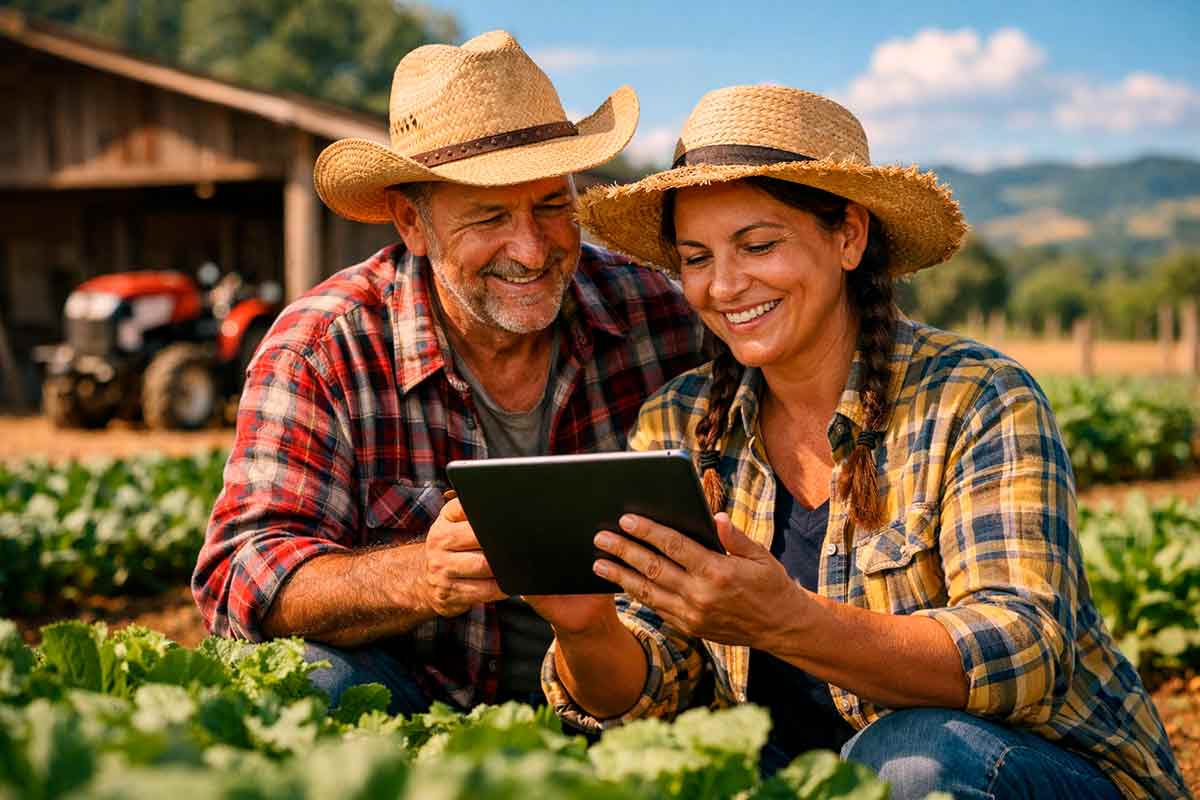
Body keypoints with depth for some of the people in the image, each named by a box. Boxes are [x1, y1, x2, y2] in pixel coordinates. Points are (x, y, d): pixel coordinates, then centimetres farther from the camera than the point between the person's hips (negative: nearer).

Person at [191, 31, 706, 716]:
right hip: (425, 701, -2)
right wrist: (420, 579, -37)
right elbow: (242, 581, -17)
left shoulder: (657, 316, -4)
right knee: (320, 678, -31)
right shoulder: (319, 351, -11)